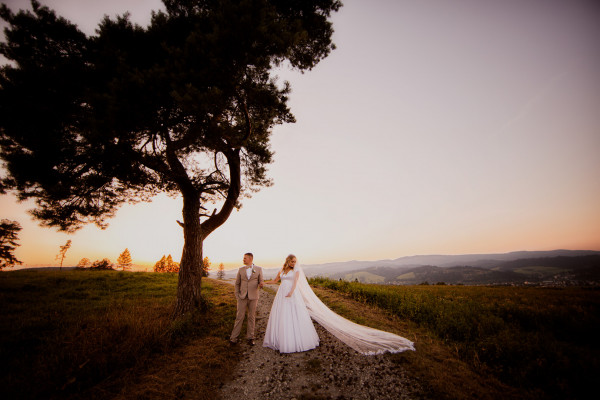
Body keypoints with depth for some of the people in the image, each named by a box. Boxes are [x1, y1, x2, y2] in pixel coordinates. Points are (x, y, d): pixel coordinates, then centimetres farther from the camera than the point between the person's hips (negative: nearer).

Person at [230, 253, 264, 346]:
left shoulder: (259, 269, 1)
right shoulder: (241, 270, 5)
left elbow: (261, 282, 2)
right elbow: (237, 283, 10)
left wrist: (261, 284, -21)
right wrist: (237, 296, 1)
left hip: (253, 297, -1)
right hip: (242, 297, 1)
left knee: (251, 317, 7)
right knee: (239, 317, 2)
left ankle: (250, 338, 19)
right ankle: (234, 337, 15)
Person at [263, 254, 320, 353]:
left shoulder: (296, 272, 2)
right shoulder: (281, 271, 12)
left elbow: (295, 283, -12)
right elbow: (275, 281, 24)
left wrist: (291, 292, -28)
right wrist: (264, 282, 16)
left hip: (292, 294, -4)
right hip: (281, 294, 4)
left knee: (295, 316, -4)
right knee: (280, 316, 5)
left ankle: (298, 339, 9)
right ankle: (281, 339, 19)